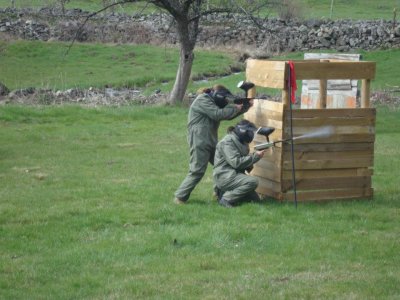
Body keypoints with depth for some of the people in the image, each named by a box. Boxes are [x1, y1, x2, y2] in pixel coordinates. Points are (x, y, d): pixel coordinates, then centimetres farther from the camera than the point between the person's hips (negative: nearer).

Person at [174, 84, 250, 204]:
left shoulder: (213, 103, 20)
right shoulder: (202, 100, -12)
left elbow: (227, 114, 21)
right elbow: (218, 114, -21)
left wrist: (243, 107, 10)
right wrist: (235, 108, -10)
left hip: (211, 141, 10)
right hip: (199, 142, -10)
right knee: (197, 171, -12)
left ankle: (219, 191, 28)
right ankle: (180, 197, -7)